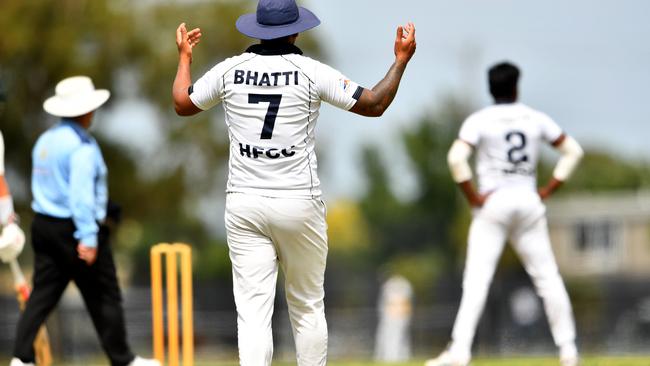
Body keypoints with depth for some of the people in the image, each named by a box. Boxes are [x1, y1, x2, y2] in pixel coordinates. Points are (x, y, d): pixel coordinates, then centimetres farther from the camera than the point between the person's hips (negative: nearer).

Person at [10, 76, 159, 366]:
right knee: (104, 297, 4)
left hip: (43, 223, 8)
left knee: (42, 293, 5)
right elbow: (81, 193, -22)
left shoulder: (45, 140, 12)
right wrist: (88, 238, -23)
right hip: (73, 228, -8)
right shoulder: (82, 146, -15)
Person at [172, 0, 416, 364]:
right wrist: (402, 59, 7)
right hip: (299, 204, -1)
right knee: (307, 306, 13)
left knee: (253, 310, -4)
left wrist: (184, 57, 34)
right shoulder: (310, 72, -6)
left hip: (244, 205, 1)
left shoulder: (230, 71, 2)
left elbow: (183, 103, 18)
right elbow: (374, 104, -5)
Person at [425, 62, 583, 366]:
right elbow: (573, 150, 11)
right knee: (547, 276, 8)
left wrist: (472, 197, -9)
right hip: (529, 202, 3)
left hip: (494, 203, -3)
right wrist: (549, 189, 10)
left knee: (477, 279, -9)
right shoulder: (536, 119, 8)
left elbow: (457, 158, -18)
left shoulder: (479, 121, -3)